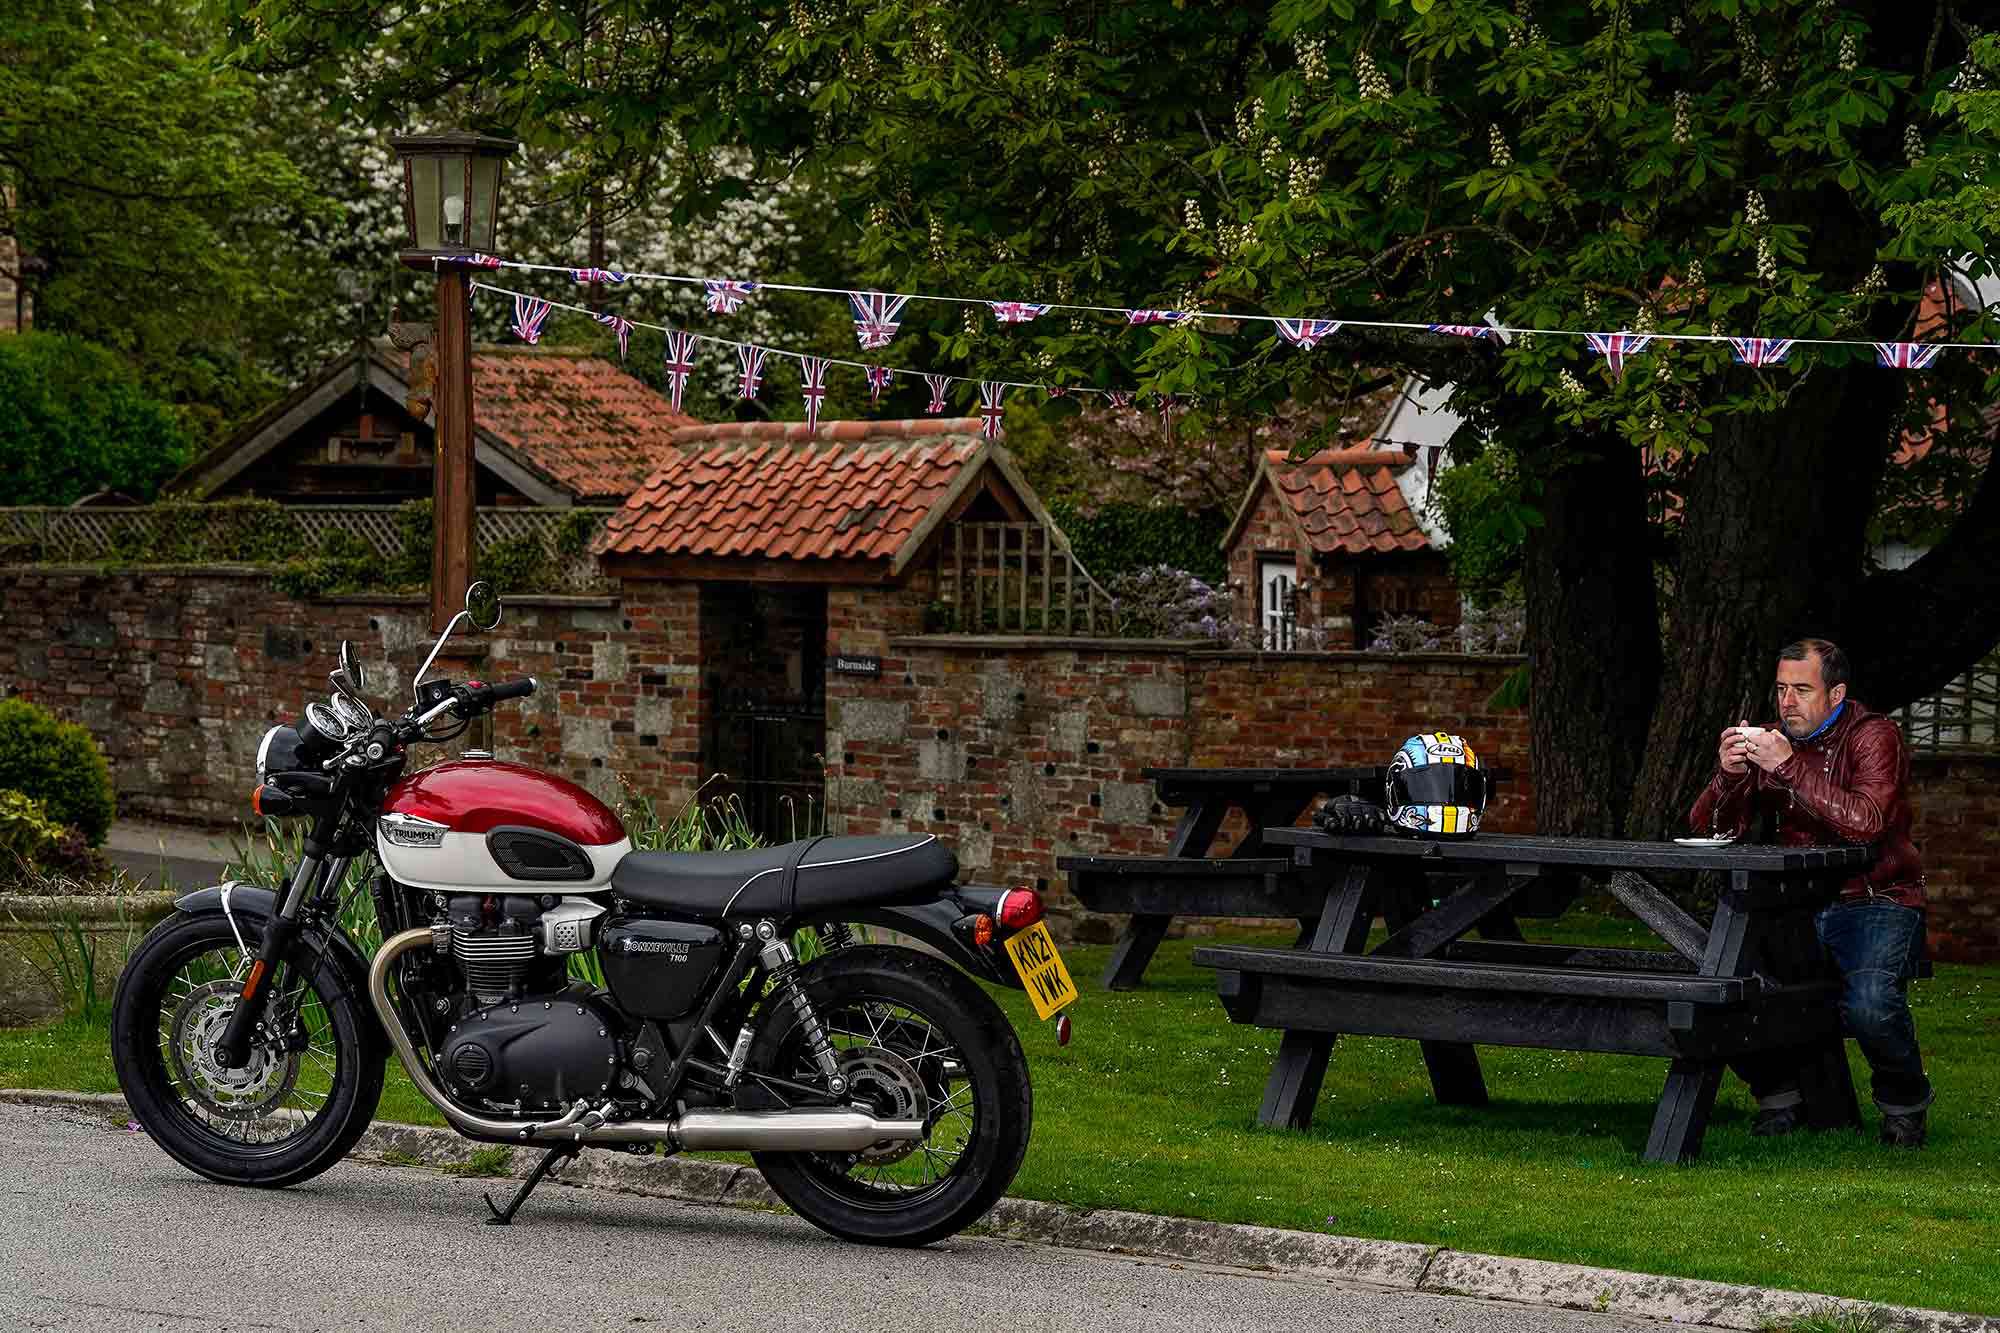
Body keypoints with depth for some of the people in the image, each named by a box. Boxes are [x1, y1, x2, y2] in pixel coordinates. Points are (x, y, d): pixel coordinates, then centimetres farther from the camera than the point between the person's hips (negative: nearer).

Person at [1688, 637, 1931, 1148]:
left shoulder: (1874, 736, -6)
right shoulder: (1772, 741, 10)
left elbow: (1866, 822, -24)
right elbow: (1709, 829, 5)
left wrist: (1790, 767, -27)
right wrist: (1727, 775, -15)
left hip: (1877, 902, -5)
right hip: (1795, 906, 5)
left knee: (1869, 1005, -32)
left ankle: (1904, 1101, 1)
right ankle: (1777, 1093, 5)